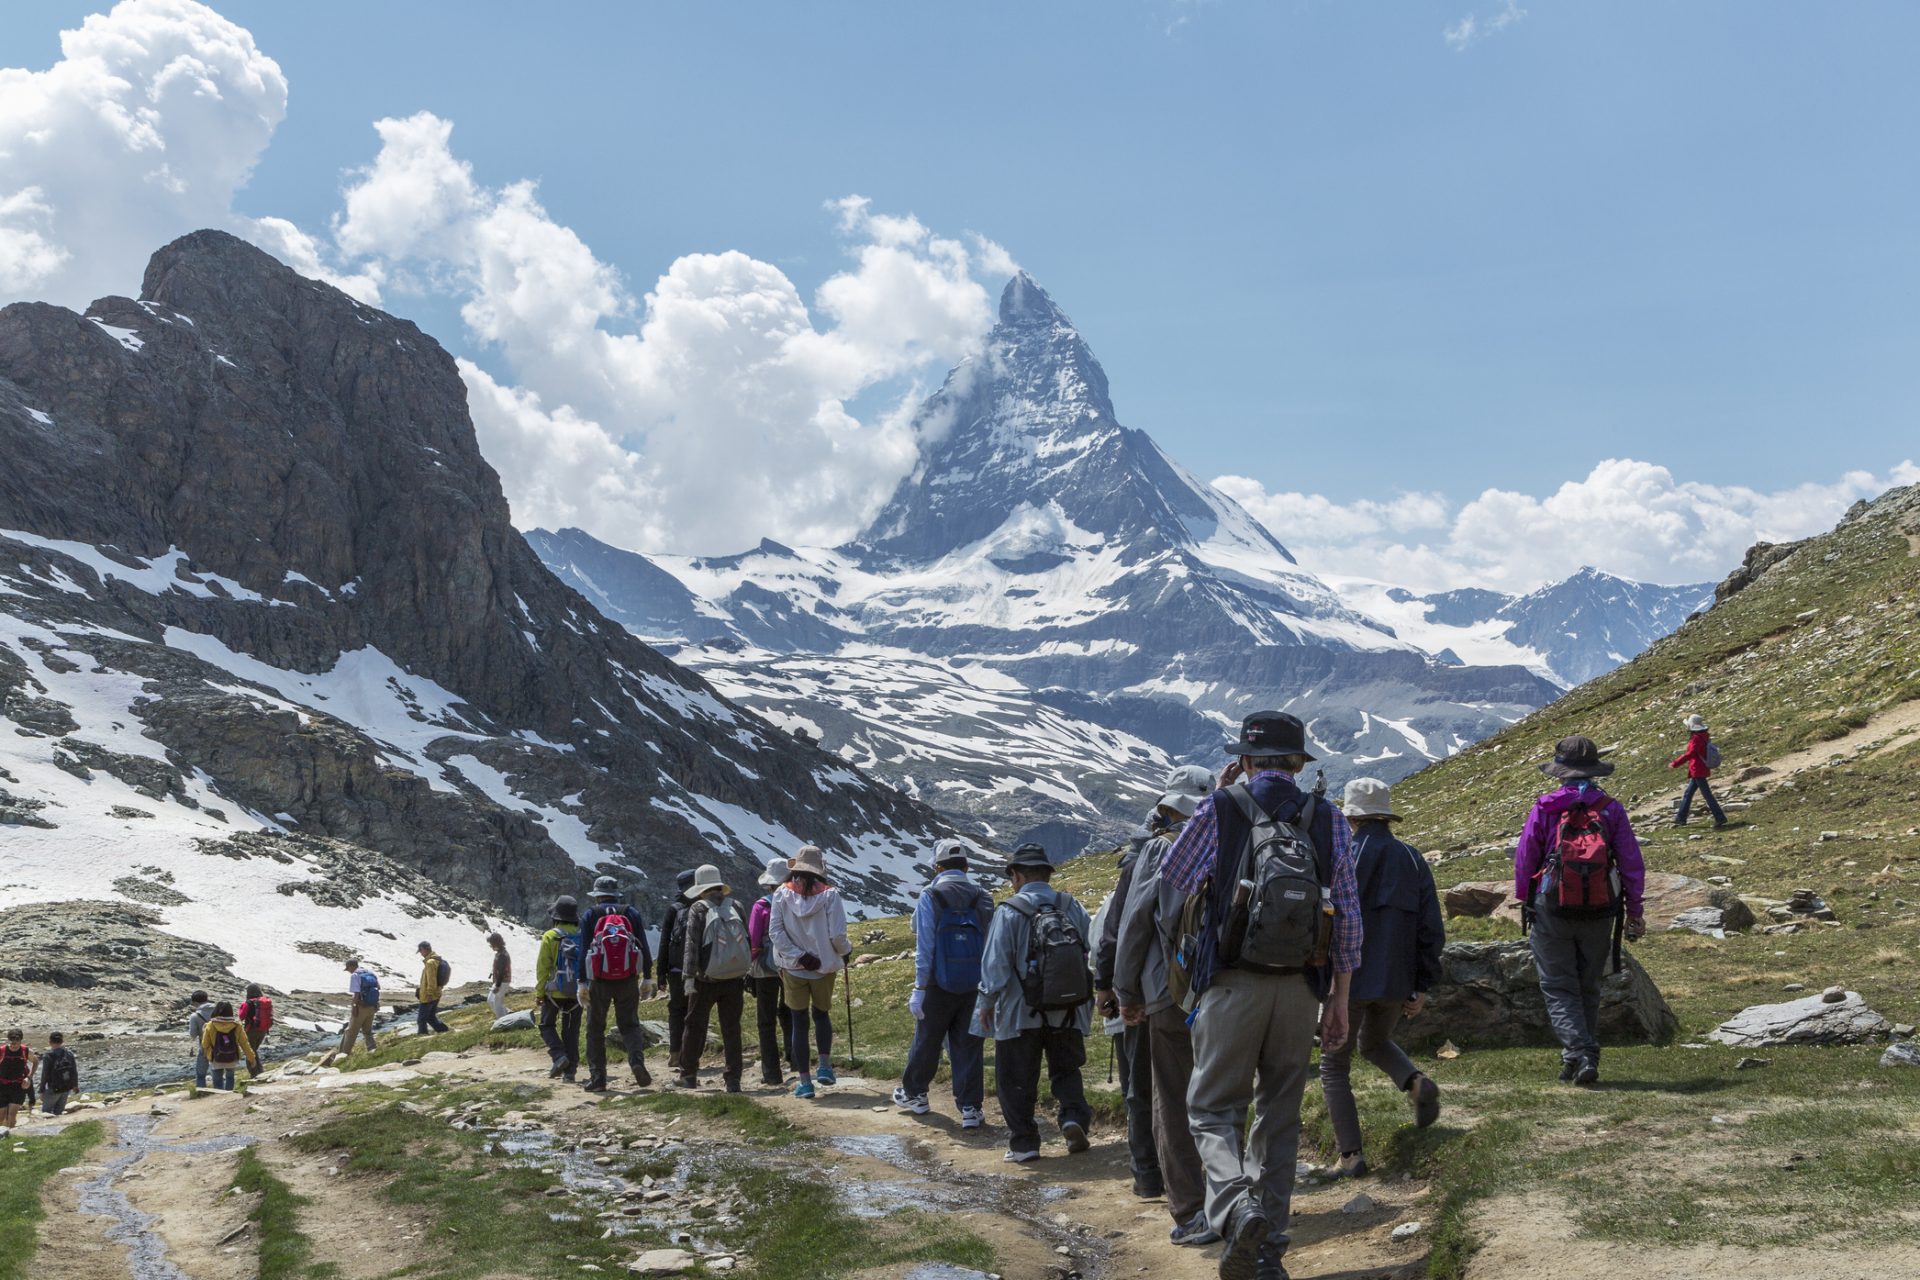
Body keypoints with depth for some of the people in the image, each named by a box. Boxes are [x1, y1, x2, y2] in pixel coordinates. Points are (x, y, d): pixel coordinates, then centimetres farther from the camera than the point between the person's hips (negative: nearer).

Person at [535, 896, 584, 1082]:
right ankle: (570, 1070, 8)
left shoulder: (550, 937, -10)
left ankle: (559, 1056, -6)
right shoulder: (583, 937, -1)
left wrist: (539, 993, -1)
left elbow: (542, 967, -9)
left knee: (547, 1026, 14)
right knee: (571, 1031, 11)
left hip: (555, 992, -3)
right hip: (576, 993, 3)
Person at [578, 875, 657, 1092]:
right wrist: (646, 979, 7)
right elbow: (643, 947, 4)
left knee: (595, 1029, 10)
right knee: (630, 1024, 11)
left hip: (599, 981, -1)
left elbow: (583, 950, -3)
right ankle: (637, 1060, -15)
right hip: (628, 980, 1)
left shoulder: (590, 915, 3)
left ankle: (597, 1078, 6)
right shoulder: (631, 913, 8)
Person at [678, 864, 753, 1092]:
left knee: (695, 1027, 11)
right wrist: (745, 971, 15)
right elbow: (748, 942, 8)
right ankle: (733, 1080, 4)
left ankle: (688, 1076, 19)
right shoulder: (735, 906, 6)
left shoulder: (698, 909, -5)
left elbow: (692, 944, -11)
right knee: (732, 1029, 7)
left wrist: (689, 976, -11)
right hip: (734, 979, 3)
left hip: (706, 979, -3)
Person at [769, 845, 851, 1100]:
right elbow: (837, 935, -13)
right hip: (824, 967, 0)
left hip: (793, 969, 0)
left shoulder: (783, 894, -5)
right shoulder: (829, 894, -10)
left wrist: (798, 956, -11)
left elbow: (775, 931, -12)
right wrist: (846, 951, 7)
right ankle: (825, 1066, 12)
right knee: (821, 1014, 23)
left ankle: (805, 1082, 8)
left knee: (800, 1023, 8)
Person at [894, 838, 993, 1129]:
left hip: (939, 985, -2)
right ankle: (970, 1108, 4)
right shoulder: (983, 898, 2)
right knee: (969, 1046, 6)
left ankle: (915, 1094, 32)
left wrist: (919, 989, -8)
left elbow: (925, 948, -11)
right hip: (975, 986, 2)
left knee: (926, 1041, 14)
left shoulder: (930, 898, -8)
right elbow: (992, 947, 4)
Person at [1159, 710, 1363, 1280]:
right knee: (1280, 1114, 14)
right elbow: (1347, 917, 5)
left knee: (1214, 1109, 5)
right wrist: (1339, 999, 12)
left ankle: (1236, 1209, -21)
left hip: (1232, 986, -3)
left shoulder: (1220, 809, -4)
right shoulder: (1329, 820, 4)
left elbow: (1172, 879, 10)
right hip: (1301, 989, 3)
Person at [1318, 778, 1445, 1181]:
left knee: (1334, 1067, 8)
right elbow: (1432, 931, 4)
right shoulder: (1413, 860, 5)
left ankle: (1350, 1155, 1)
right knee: (1375, 1043, 31)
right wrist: (1421, 986, 9)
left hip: (1350, 979, -5)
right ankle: (1415, 1081, 3)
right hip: (1396, 981, 5)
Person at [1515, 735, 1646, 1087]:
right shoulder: (1611, 809, 1)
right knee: (1588, 988, 16)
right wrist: (1634, 911, 9)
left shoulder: (1543, 808, -3)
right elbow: (1632, 863, 1)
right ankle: (1583, 1055, 20)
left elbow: (1523, 860, 0)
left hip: (1552, 911, -2)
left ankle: (1580, 1054, -15)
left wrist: (1524, 903, 14)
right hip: (1599, 913, 2)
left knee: (1559, 989, 2)